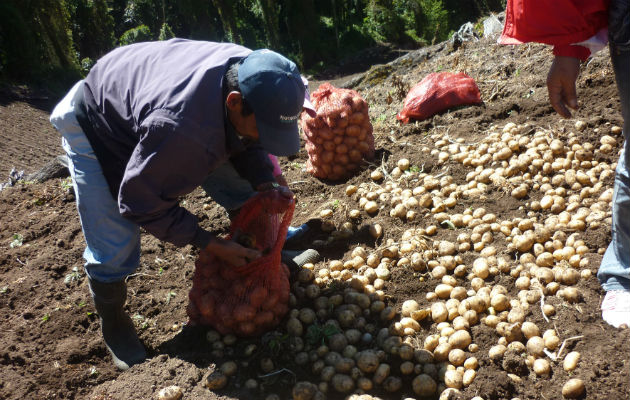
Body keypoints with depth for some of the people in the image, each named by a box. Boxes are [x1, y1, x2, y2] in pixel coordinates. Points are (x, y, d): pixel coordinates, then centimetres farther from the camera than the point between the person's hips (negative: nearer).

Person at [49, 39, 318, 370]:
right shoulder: (180, 131, -47)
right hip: (97, 128, -6)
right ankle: (113, 323, 20)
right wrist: (210, 244, -27)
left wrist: (264, 183, -21)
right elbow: (141, 203, -31)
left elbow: (245, 141, -3)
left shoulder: (254, 75, -24)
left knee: (242, 190, 2)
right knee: (113, 249, -9)